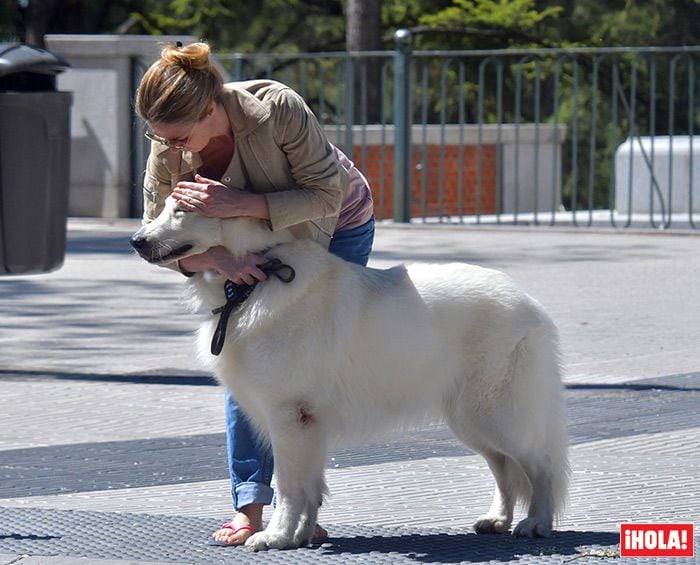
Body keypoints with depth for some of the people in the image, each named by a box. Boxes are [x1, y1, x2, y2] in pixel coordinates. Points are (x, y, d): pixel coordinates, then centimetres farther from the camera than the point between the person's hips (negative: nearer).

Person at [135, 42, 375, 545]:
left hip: (337, 230, -4)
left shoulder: (278, 109, -38)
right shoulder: (168, 147, -24)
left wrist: (241, 204, -43)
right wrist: (218, 260, -38)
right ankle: (250, 504, -7)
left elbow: (325, 194, -31)